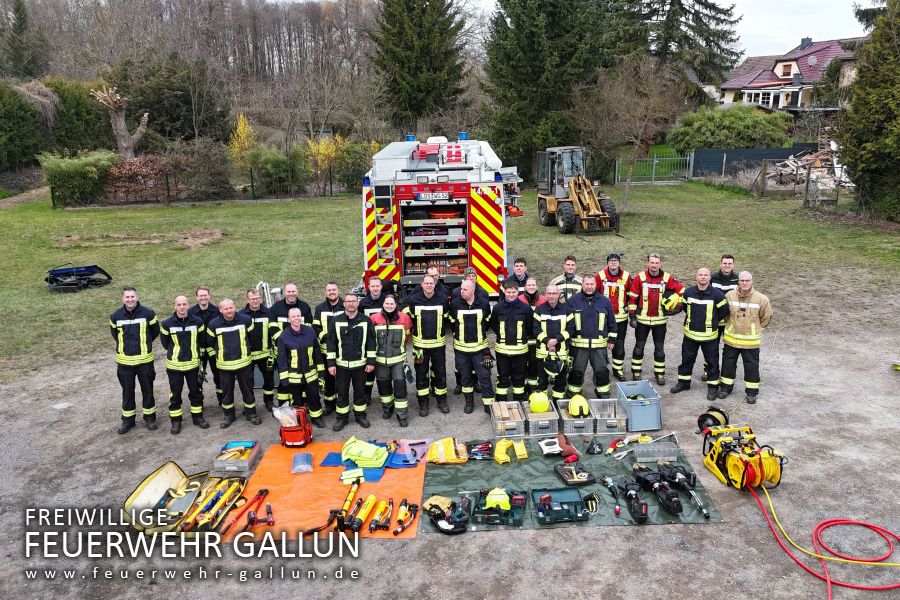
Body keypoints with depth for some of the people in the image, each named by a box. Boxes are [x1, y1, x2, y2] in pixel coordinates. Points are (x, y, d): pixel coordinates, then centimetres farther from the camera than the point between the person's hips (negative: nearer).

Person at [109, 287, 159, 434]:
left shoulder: (148, 313, -7)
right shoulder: (116, 316, -2)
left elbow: (155, 331, 8)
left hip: (144, 359, -1)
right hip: (124, 360, 2)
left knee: (147, 389, 8)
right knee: (127, 391, 11)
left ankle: (149, 417, 22)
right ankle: (128, 420, 22)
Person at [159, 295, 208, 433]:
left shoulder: (197, 322, -6)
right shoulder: (167, 324, -9)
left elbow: (202, 340, 9)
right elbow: (165, 342, 6)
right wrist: (174, 353, 10)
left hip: (193, 363, 1)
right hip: (174, 365, -1)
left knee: (196, 391, 12)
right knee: (175, 393, 7)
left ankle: (197, 417, 27)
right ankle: (176, 421, 18)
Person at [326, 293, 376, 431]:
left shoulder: (366, 321, -2)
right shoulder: (336, 321, -3)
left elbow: (371, 342, 1)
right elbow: (331, 342, -1)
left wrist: (371, 361, -2)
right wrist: (331, 363, -5)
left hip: (360, 364, 0)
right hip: (341, 364, 0)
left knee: (360, 391, 11)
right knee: (342, 392, 8)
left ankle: (360, 415, 27)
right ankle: (342, 418, 21)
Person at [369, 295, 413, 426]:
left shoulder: (404, 318, -5)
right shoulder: (375, 319, -6)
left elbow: (407, 335, 12)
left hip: (398, 358, -1)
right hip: (380, 359, 1)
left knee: (400, 385, -5)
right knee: (383, 384, 13)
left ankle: (402, 415, 4)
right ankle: (387, 408, 36)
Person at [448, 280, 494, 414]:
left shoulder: (484, 303, -9)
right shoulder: (455, 303, -9)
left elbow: (488, 322, 7)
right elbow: (451, 322, 6)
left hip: (480, 347, -1)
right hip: (461, 347, 1)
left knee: (484, 376, -1)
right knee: (465, 376, 13)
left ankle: (489, 404, 6)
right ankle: (469, 402, 28)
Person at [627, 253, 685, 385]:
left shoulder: (668, 278, -6)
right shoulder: (640, 277, -8)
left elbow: (681, 290, 4)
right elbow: (632, 298, -4)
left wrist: (676, 304, -1)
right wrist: (632, 316, -5)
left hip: (660, 320, 1)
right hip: (642, 319, -1)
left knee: (659, 348, 10)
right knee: (639, 348, 8)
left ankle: (660, 374, 21)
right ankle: (636, 372, 19)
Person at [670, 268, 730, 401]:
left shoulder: (717, 294, -12)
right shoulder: (688, 292, -2)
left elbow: (723, 312, 0)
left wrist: (711, 321, 9)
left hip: (709, 335, -3)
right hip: (690, 334, 3)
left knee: (712, 361, 7)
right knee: (686, 359, 14)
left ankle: (712, 386, 20)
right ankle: (683, 382, 29)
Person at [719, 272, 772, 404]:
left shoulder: (761, 299, -12)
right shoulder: (729, 296, -8)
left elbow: (766, 317, 5)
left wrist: (756, 329, 10)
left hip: (751, 341, -2)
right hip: (731, 338, 2)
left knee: (751, 366, 7)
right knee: (728, 363, 13)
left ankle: (752, 391, 21)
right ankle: (726, 387, 28)